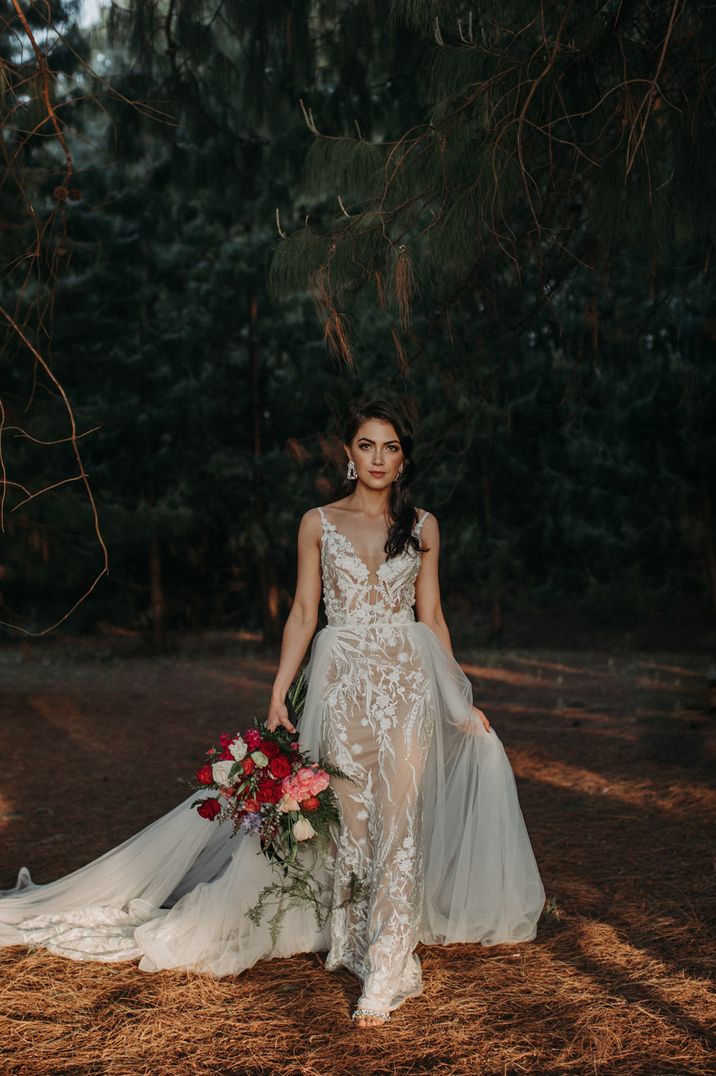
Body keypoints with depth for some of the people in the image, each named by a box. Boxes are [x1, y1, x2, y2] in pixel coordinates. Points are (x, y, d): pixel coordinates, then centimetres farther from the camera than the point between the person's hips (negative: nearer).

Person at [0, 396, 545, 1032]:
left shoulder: (422, 526, 9)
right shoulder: (318, 523, 6)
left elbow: (432, 616, 12)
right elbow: (303, 613, 5)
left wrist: (460, 699, 10)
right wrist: (278, 693, -3)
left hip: (408, 678, 0)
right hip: (341, 678, 0)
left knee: (398, 815, -7)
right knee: (349, 815, 1)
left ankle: (386, 969, -4)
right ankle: (360, 938, 19)